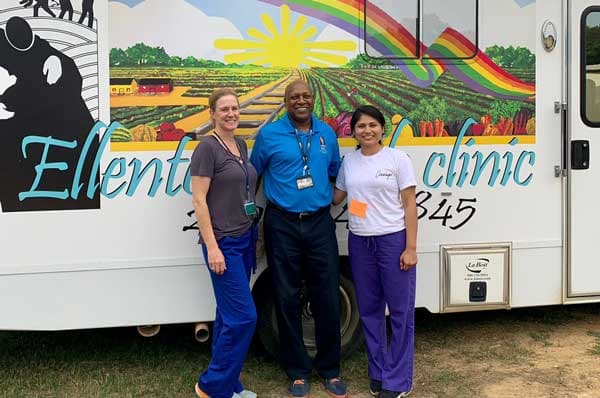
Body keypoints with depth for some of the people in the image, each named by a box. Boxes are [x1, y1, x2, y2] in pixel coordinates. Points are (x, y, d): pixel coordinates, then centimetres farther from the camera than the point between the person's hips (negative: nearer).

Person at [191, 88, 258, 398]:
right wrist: (212, 247, -19)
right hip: (223, 243, -7)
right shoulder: (207, 148, -12)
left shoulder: (241, 145, 11)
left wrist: (255, 235, 14)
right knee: (243, 316, -7)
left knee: (229, 315, 12)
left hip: (245, 239, 8)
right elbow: (199, 200, -15)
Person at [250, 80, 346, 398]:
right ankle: (298, 370, 20)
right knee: (287, 299, 6)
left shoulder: (327, 133, 9)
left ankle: (330, 369, 19)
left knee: (327, 298, 3)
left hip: (320, 223, 2)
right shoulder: (269, 134, -1)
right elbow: (252, 174, 6)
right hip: (282, 225, -2)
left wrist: (328, 197, 10)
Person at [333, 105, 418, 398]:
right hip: (359, 242, 4)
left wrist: (411, 248, -10)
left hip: (393, 241, -4)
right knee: (369, 310, 11)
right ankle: (378, 373, 25)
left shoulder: (397, 158, -3)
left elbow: (410, 204, -5)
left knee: (400, 311, 1)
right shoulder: (349, 161, 8)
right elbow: (336, 197, 18)